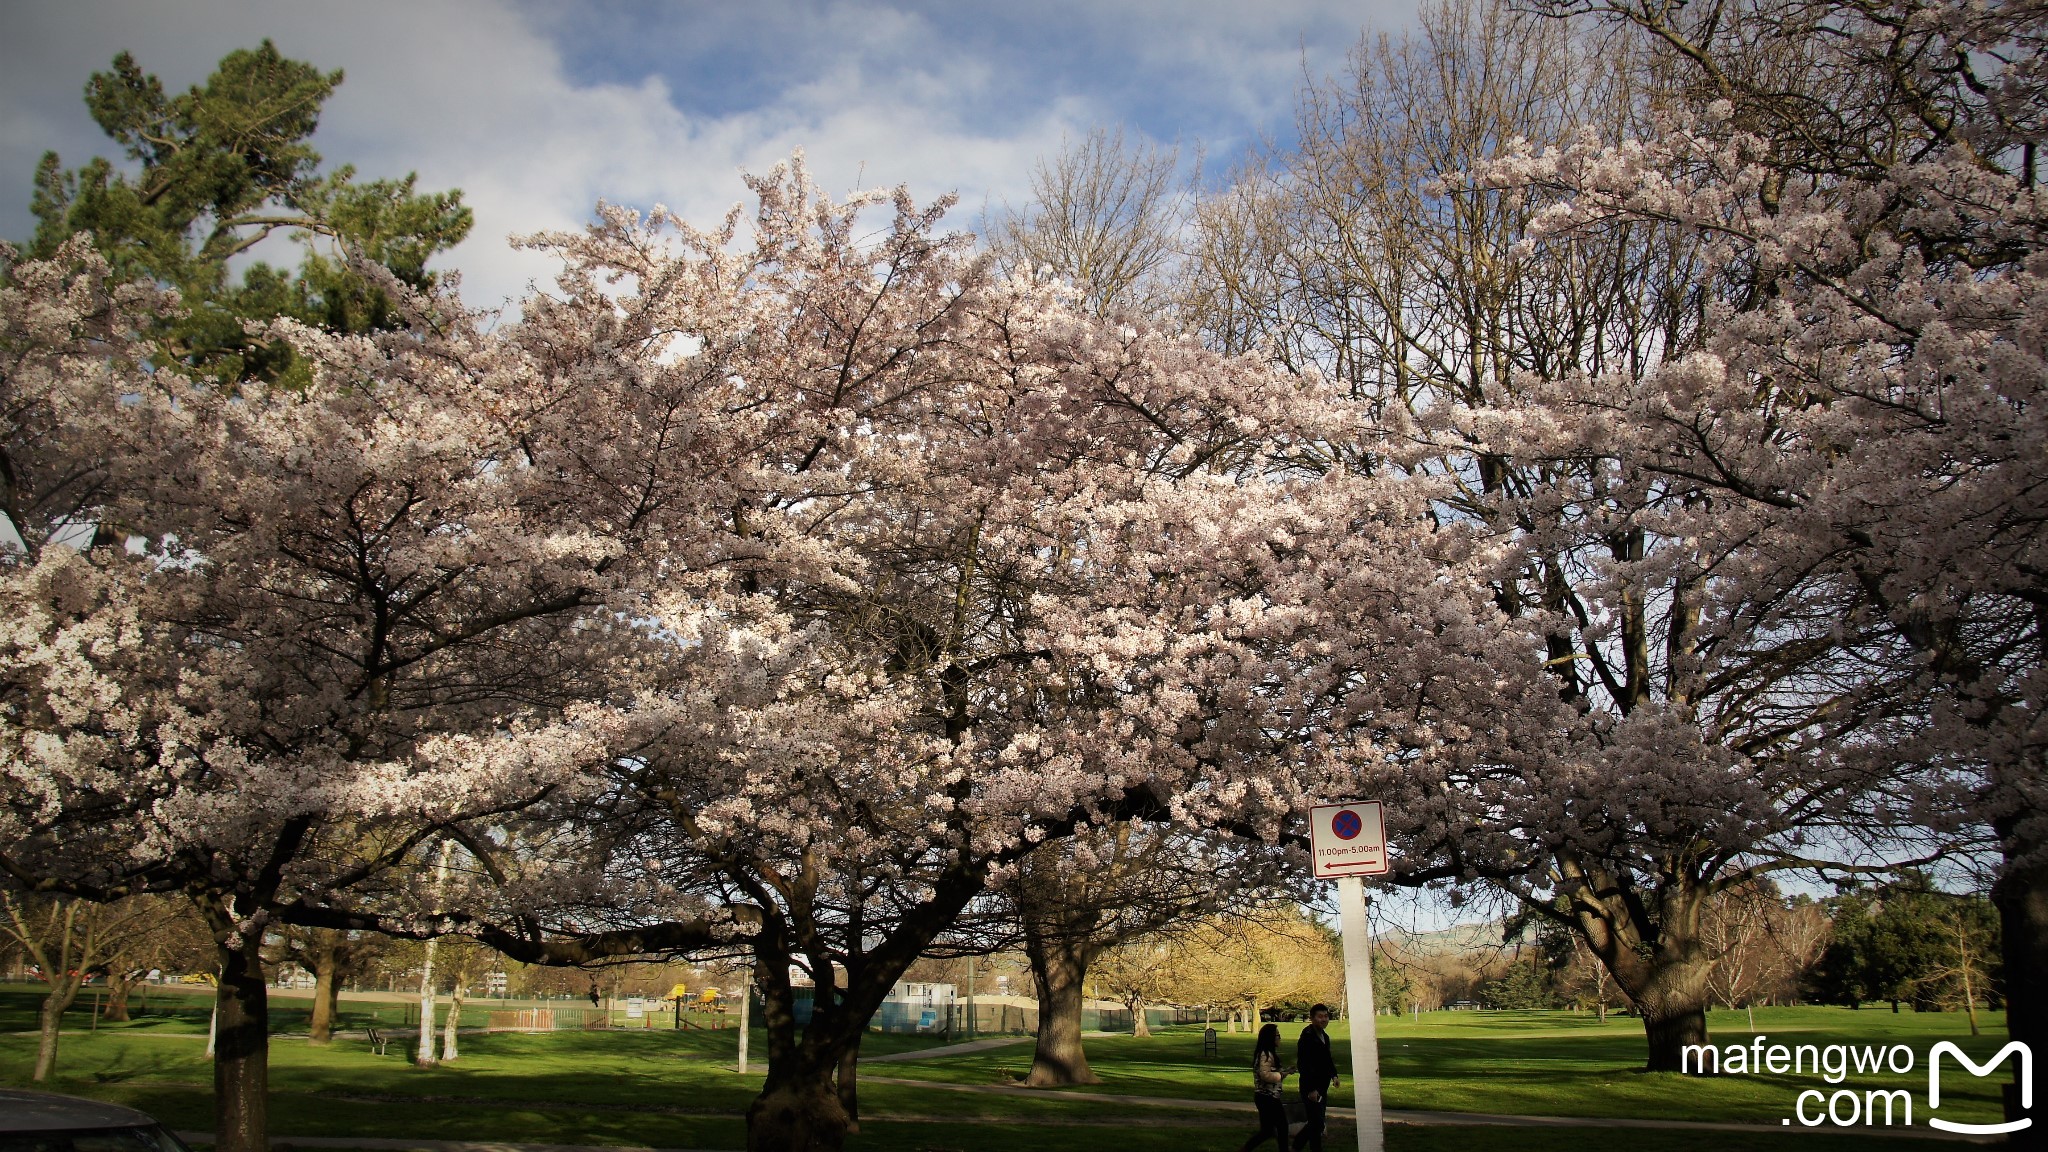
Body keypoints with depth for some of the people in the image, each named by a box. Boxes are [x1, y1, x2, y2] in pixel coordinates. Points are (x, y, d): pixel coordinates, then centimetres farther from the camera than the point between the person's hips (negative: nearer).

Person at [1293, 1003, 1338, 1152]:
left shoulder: (1324, 1037, 12)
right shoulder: (1307, 1037, -16)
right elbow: (1302, 1065, -19)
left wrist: (1333, 1075, 11)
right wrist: (1311, 1089, -22)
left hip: (1322, 1088, 9)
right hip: (1311, 1089, -9)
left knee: (1316, 1123, 14)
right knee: (1317, 1124, -6)